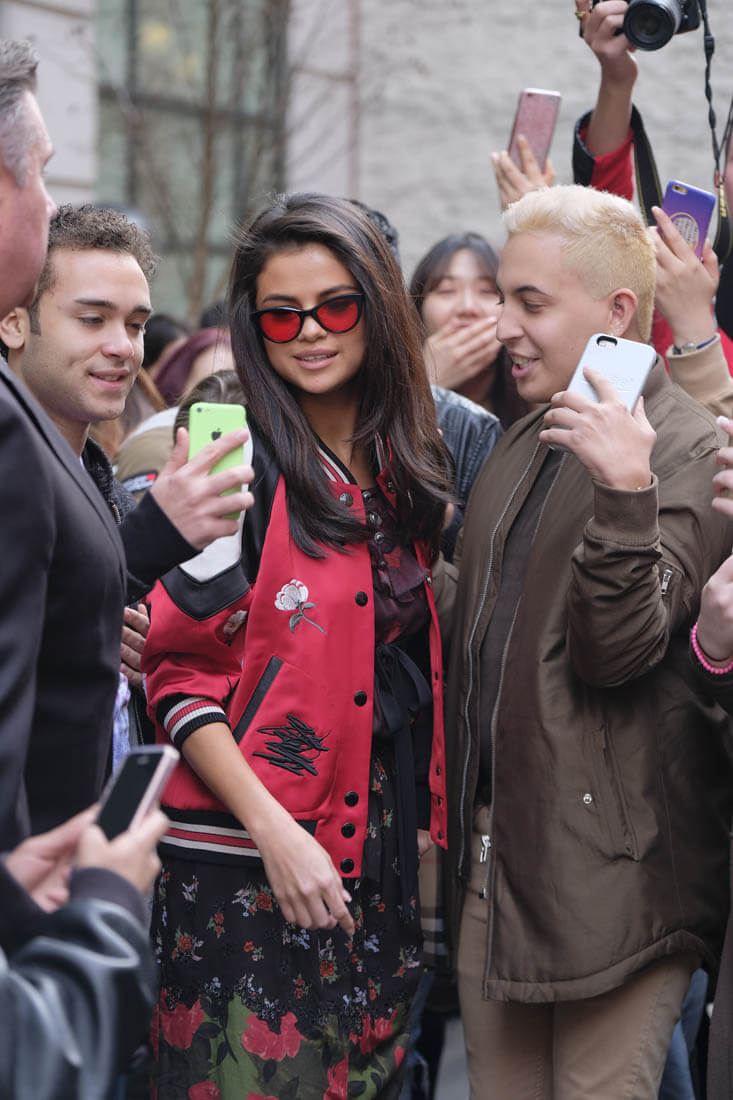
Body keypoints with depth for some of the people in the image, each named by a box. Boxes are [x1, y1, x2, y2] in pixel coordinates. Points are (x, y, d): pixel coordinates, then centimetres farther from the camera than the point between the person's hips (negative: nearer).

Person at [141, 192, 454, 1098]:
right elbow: (176, 674, -11)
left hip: (378, 848, 6)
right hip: (244, 857, -6)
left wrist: (425, 827, 10)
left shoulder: (405, 467, 10)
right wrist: (273, 830, -18)